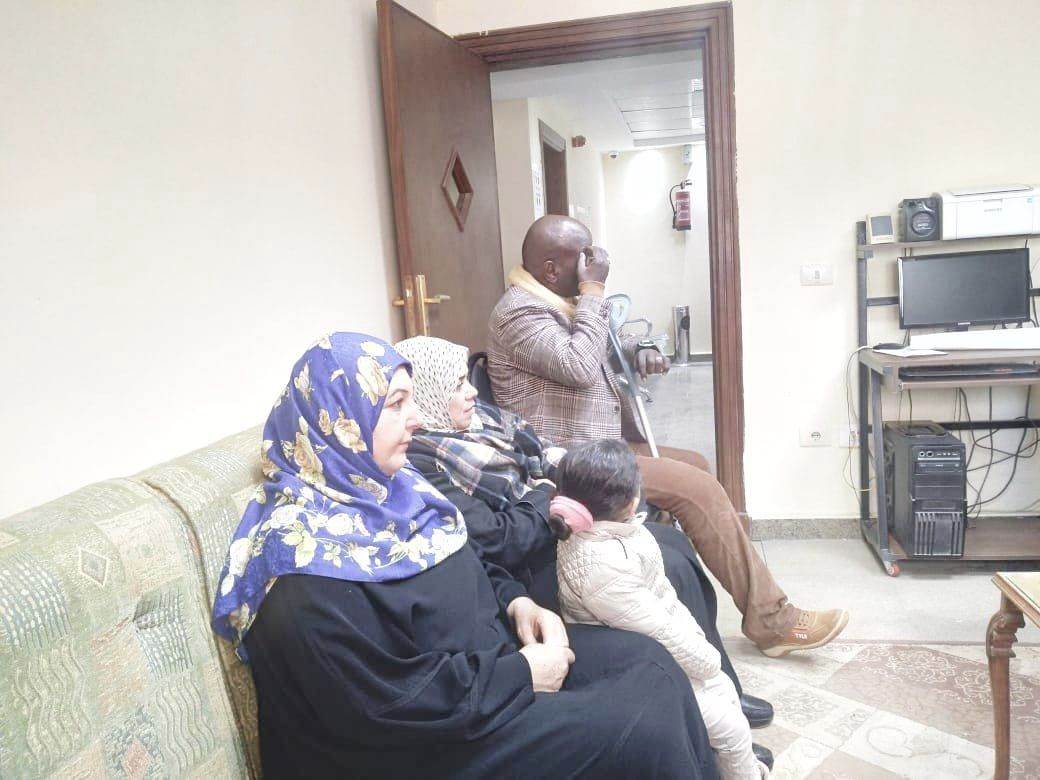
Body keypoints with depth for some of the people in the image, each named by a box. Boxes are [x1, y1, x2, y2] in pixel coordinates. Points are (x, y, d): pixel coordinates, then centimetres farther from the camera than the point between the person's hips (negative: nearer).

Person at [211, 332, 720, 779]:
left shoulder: (388, 486, 3)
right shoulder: (309, 559, -25)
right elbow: (383, 703, -26)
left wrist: (514, 601, -3)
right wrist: (520, 674, -20)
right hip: (433, 736, -9)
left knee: (649, 663, 4)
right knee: (642, 731, -14)